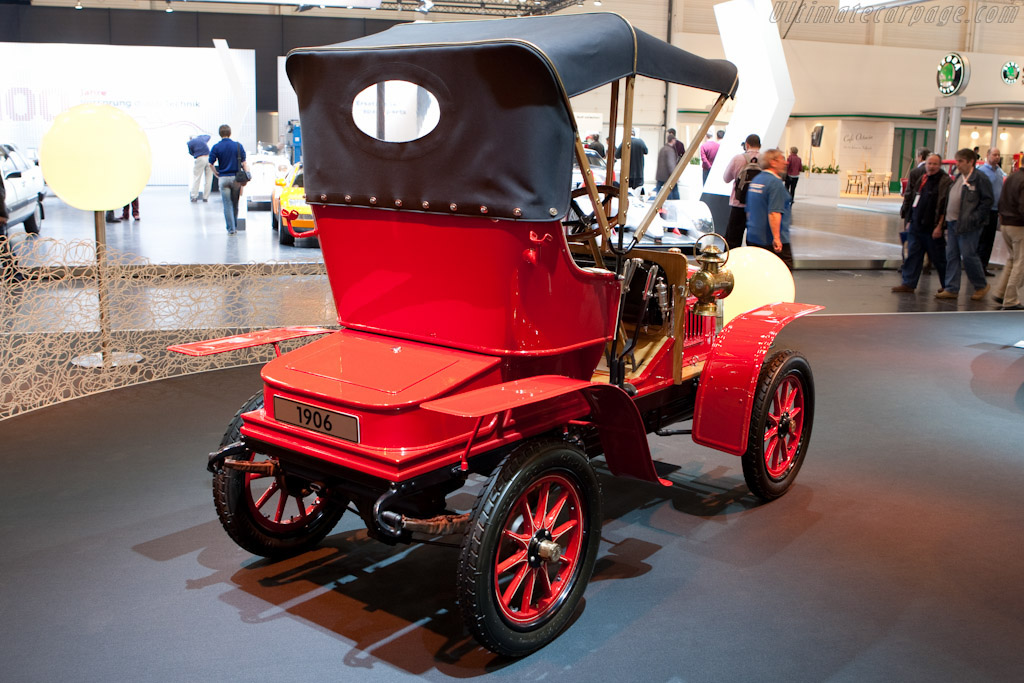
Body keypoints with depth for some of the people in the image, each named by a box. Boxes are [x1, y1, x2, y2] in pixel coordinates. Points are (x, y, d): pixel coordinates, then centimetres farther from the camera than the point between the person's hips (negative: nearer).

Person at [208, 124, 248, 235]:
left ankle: (231, 228, 1)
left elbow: (211, 164, -3)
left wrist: (217, 174, 10)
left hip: (223, 178, -1)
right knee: (235, 204, 14)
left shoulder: (216, 147, -3)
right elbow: (244, 163, -3)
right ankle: (235, 226, 24)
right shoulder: (238, 146, -1)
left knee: (227, 204, 2)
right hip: (236, 178, 1)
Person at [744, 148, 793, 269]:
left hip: (752, 238, 9)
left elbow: (748, 210, 21)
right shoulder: (776, 183, -15)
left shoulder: (755, 180, 14)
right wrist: (776, 238, -25)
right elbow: (774, 213, -23)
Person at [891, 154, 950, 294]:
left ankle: (947, 286, 18)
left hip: (933, 229, -6)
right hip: (915, 226, 6)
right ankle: (908, 283, 10)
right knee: (913, 255, 6)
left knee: (938, 258, 4)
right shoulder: (920, 179, 12)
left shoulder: (946, 182, -8)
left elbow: (946, 207, -13)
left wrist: (939, 226, -18)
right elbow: (910, 199, 19)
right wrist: (909, 220, 16)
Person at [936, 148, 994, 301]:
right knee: (951, 256, 7)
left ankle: (981, 286, 14)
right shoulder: (959, 178, 16)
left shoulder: (980, 178, -9)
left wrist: (974, 219, -17)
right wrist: (947, 220, 12)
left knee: (969, 255, -4)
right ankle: (951, 289, 11)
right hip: (953, 223, 8)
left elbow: (987, 201, -11)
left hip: (968, 225, -8)